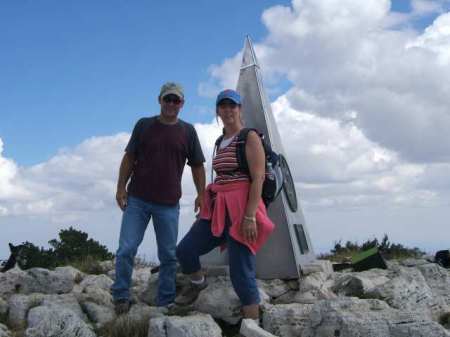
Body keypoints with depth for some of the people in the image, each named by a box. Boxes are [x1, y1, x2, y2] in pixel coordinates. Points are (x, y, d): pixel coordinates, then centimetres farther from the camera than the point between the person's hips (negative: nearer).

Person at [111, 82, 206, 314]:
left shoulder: (188, 131, 7)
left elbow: (197, 166, 11)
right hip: (137, 200, 0)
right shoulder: (144, 125, 6)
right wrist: (121, 187, 0)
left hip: (168, 205, 1)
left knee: (168, 255, 4)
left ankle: (166, 303, 14)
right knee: (126, 249, -5)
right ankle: (120, 297, 8)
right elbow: (129, 158, 8)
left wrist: (201, 194, 3)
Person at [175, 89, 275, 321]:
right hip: (218, 208, 7)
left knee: (241, 273, -7)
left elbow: (258, 178, -14)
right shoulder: (221, 142, 18)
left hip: (241, 209, -7)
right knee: (184, 250, 4)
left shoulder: (250, 137, -5)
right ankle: (198, 283, 36)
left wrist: (250, 216, -22)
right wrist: (220, 230, 23)